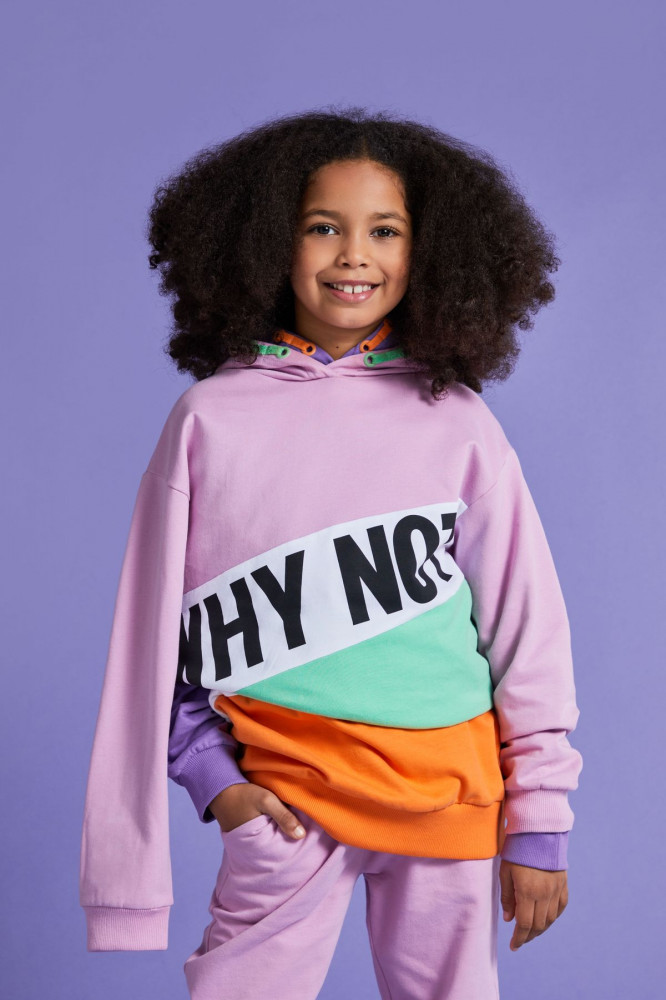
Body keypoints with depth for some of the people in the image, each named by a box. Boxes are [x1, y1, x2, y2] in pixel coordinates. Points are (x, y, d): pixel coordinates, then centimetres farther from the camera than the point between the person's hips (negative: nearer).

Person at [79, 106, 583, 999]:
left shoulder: (456, 420, 0)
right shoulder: (211, 419, -1)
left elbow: (528, 627, 3)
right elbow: (157, 625, 5)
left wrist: (539, 822, 2)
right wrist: (210, 774, -1)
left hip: (452, 793, 1)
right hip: (287, 794, -1)